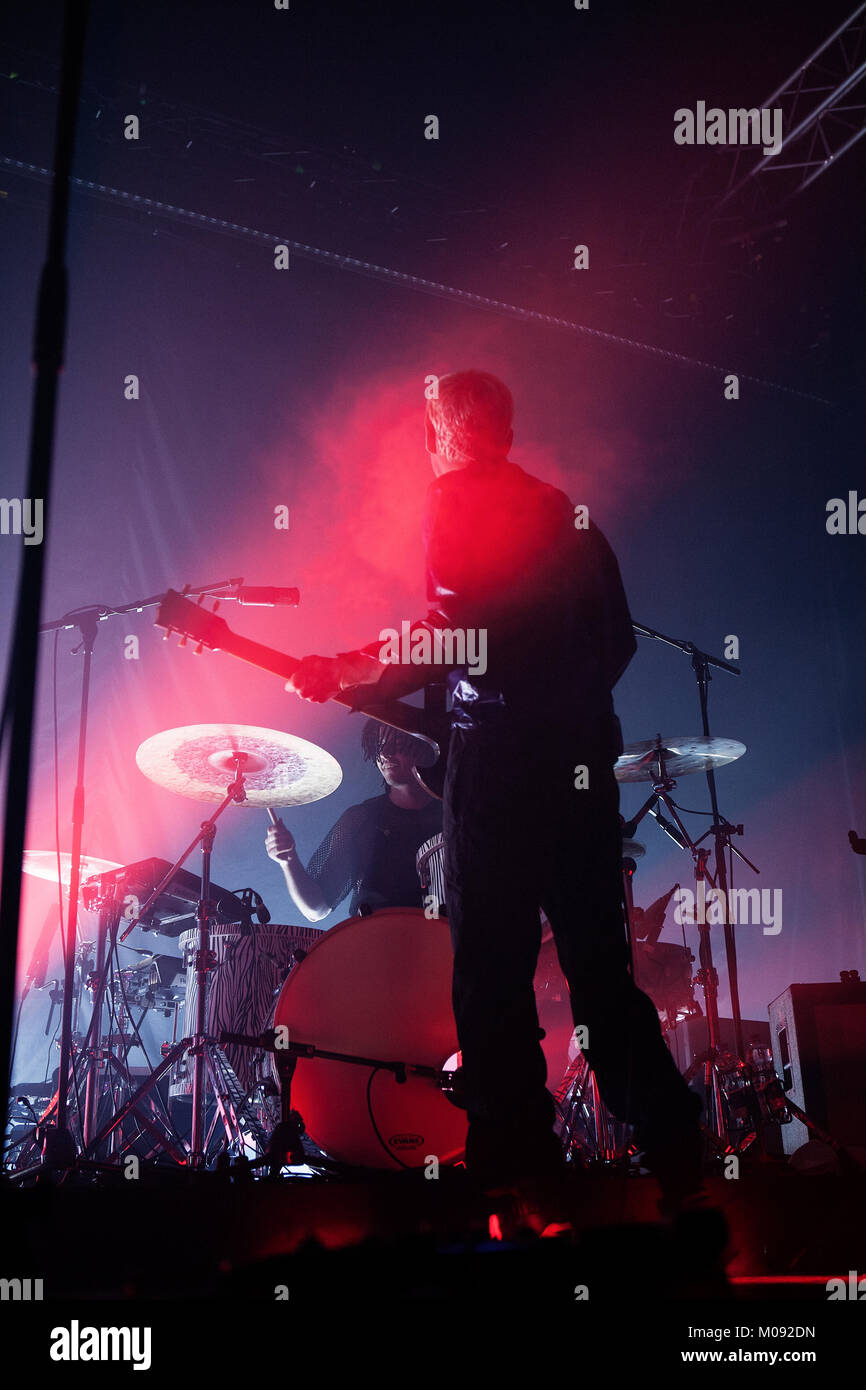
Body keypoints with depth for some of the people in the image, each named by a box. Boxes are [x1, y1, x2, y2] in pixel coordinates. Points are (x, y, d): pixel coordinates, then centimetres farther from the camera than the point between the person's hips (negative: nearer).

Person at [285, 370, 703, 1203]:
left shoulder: (453, 499, -1)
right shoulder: (565, 511, 19)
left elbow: (454, 630, -14)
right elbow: (618, 638, 17)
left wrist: (343, 673, -4)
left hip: (499, 751, -7)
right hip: (585, 754, 7)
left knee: (493, 975, -2)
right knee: (600, 965, 13)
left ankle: (516, 1157, 1)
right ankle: (673, 1149, 16)